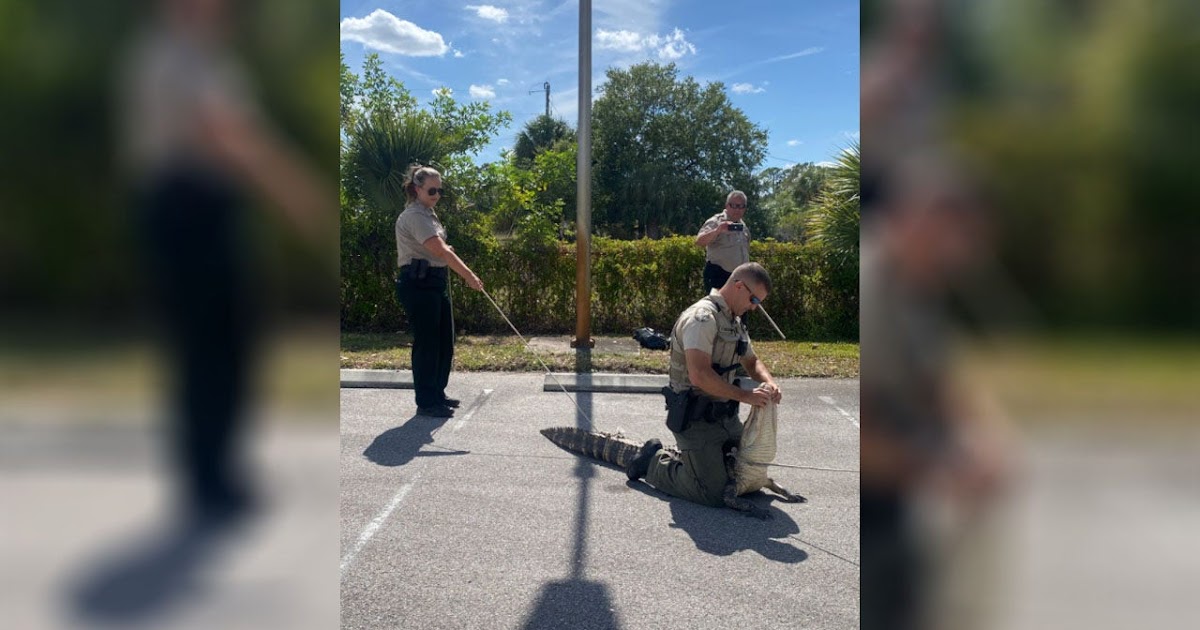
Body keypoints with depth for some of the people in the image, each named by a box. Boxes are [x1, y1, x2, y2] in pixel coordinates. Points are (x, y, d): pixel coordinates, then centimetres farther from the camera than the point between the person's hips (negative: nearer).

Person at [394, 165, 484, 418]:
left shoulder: (428, 214, 17)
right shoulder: (414, 216, -15)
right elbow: (441, 251, -25)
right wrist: (469, 276, -29)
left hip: (435, 282, 10)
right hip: (418, 283, -10)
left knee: (445, 340, 13)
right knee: (426, 342, -6)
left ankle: (437, 394, 25)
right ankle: (426, 402, 4)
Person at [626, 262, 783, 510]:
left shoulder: (735, 321, 12)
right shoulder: (703, 317, -20)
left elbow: (752, 362, 23)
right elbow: (699, 375, -30)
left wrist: (768, 382, 0)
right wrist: (746, 396, -24)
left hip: (726, 415, 10)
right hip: (696, 419, -10)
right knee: (714, 494, -12)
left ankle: (683, 457, 29)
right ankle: (654, 462, 10)